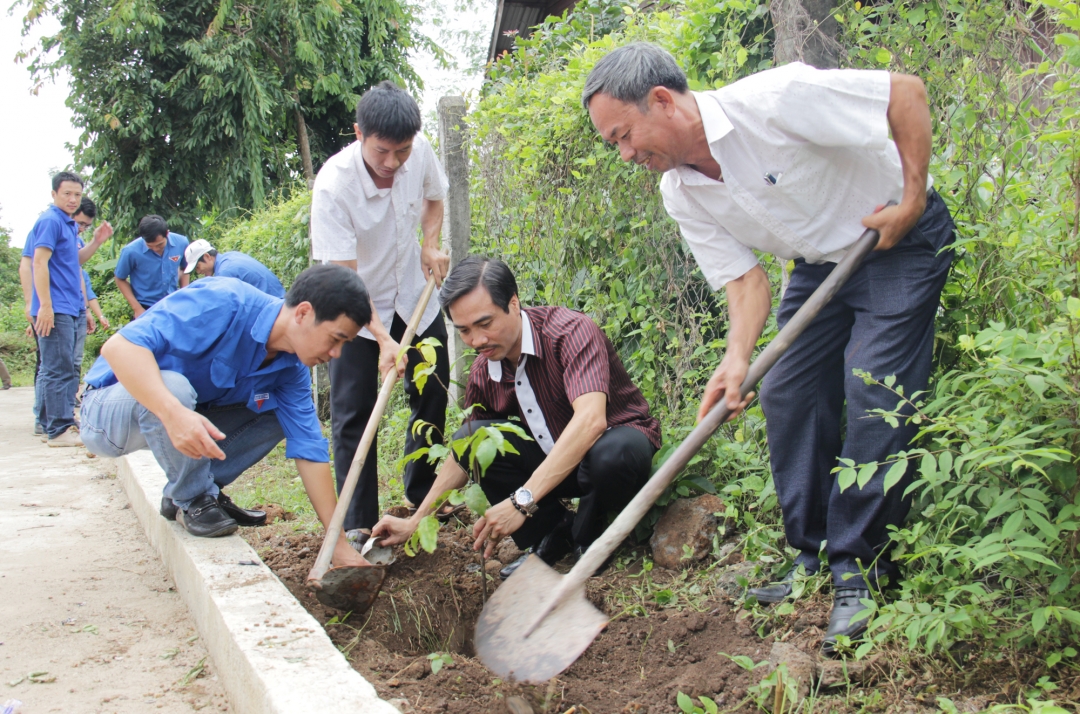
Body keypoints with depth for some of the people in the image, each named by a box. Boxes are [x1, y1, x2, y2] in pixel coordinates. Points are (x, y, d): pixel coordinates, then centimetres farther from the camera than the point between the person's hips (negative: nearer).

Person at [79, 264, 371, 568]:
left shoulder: (291, 367, -6)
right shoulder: (223, 303, -30)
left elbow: (309, 451, -6)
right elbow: (120, 345, -38)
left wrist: (338, 543, -10)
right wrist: (174, 414, -53)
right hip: (111, 411, -6)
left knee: (281, 413, -5)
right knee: (172, 384, -37)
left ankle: (181, 492, 5)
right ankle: (194, 500, -12)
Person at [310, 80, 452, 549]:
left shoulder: (420, 152, -16)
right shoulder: (333, 186, -30)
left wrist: (431, 244, -8)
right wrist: (383, 339, -39)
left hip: (414, 298, 5)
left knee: (433, 399, 9)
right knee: (353, 416, -7)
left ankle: (422, 502, 27)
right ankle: (358, 527, 0)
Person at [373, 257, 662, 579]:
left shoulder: (571, 331, -25)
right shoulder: (483, 372, -5)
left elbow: (590, 419, -40)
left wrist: (522, 500, -45)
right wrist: (416, 522, 4)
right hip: (553, 459, 6)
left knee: (611, 455, -41)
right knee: (467, 438, -13)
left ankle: (589, 534, -7)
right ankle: (554, 533, -4)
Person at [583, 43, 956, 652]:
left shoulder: (770, 100, -30)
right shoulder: (682, 195, -8)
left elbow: (908, 92, -23)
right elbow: (745, 277, -8)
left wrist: (912, 200, -22)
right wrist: (737, 358, -25)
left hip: (903, 242, -7)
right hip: (821, 262, 7)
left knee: (875, 394, -15)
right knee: (786, 395, -1)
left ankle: (860, 568, -6)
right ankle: (814, 558, 10)